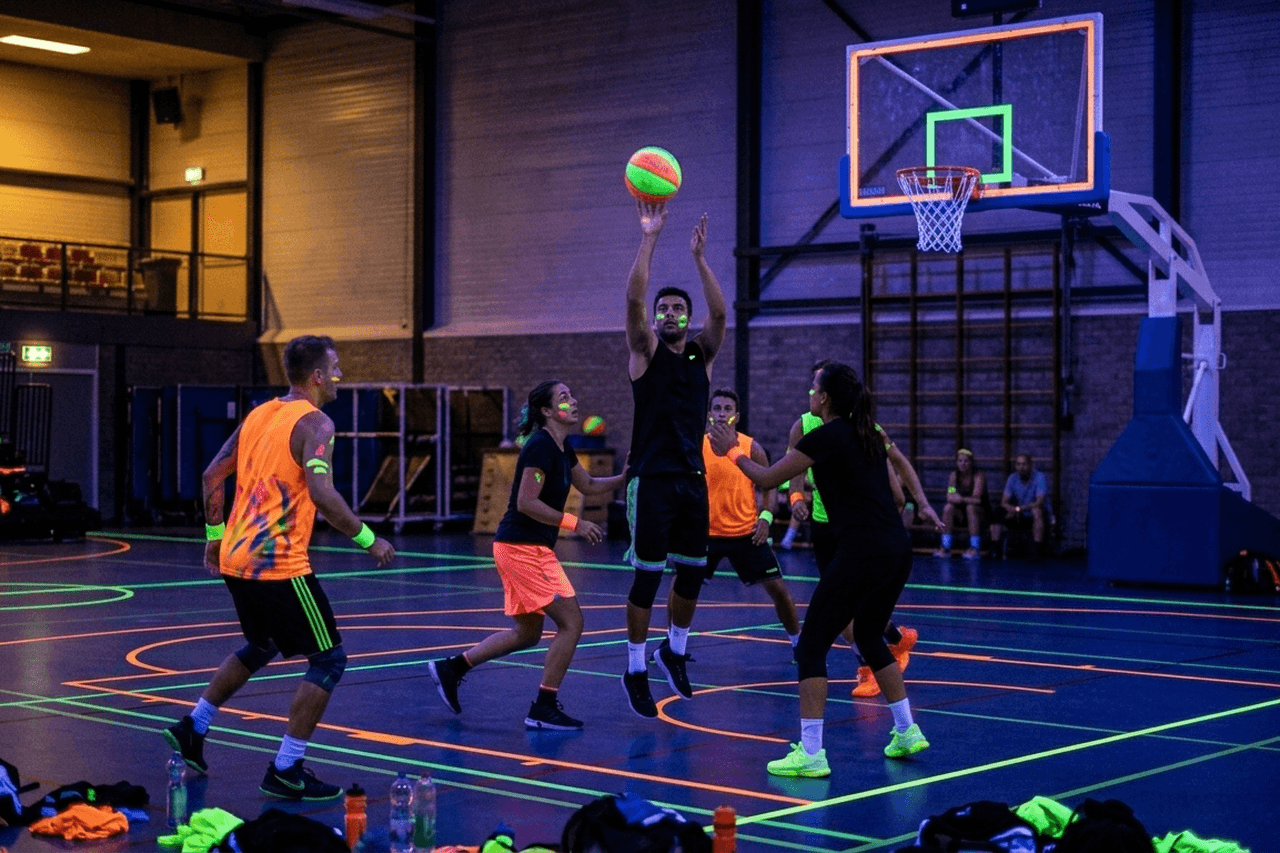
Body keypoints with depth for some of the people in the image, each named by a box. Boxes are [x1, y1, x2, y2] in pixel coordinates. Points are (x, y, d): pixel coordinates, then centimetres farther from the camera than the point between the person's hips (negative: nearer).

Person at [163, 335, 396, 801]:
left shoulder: (259, 414, 14)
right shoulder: (315, 422, -11)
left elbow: (213, 475, 16)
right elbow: (320, 492, -25)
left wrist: (214, 537, 23)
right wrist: (369, 540, -16)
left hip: (236, 558, 9)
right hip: (278, 564, -9)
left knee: (260, 648, 30)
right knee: (329, 660, 2)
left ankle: (192, 729, 33)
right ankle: (285, 772, 0)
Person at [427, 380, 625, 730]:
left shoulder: (561, 448, 13)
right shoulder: (541, 445, -16)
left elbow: (589, 485, 26)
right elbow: (526, 502, -21)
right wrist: (574, 522, -18)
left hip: (526, 548, 10)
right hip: (523, 547, -10)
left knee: (528, 632, 16)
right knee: (571, 623, -7)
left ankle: (451, 668, 21)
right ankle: (544, 708, -1)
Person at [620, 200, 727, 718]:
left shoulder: (702, 355, 10)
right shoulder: (645, 353, 1)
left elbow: (719, 312, -8)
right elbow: (634, 297, -15)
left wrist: (699, 256, -14)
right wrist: (649, 238, -18)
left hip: (692, 479, 4)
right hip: (651, 480, -4)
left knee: (692, 573, 9)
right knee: (648, 575, -3)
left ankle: (674, 651, 31)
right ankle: (635, 670, 8)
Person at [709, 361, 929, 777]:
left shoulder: (826, 436, -7)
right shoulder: (868, 434, 14)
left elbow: (767, 478, -2)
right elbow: (894, 493, 23)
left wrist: (732, 451, 14)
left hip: (860, 553, -8)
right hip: (897, 550, 8)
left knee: (811, 646, -1)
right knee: (870, 639, 25)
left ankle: (810, 754, -4)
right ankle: (907, 732, 28)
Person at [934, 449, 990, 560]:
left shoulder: (978, 476, -16)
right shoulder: (954, 475, -2)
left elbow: (977, 499, -27)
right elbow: (950, 497, -12)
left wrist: (962, 499, -38)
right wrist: (954, 498, -34)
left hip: (982, 513, -4)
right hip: (962, 514, 4)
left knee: (970, 507, -34)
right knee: (948, 508, -23)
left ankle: (975, 549, -36)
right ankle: (945, 548, -25)